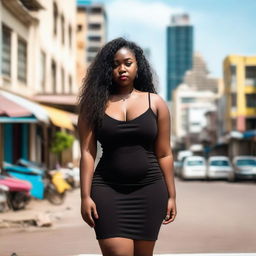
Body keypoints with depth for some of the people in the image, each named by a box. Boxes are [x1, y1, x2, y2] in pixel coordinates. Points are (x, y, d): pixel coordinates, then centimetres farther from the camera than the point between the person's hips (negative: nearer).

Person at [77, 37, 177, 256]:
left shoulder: (155, 103, 6)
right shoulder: (95, 105, 4)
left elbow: (164, 154, 7)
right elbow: (87, 153, 0)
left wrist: (171, 196, 6)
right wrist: (86, 196, -7)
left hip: (149, 190, 1)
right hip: (108, 190, -1)